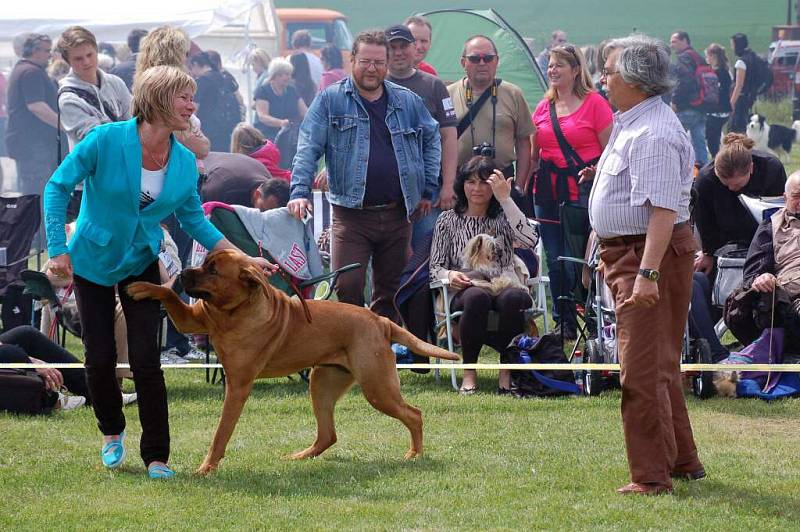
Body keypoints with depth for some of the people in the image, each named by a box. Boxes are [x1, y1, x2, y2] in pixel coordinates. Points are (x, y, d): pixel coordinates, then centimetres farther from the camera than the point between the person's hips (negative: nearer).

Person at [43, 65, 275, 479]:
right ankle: (111, 433, 30)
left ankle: (156, 457, 0)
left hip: (142, 264, 2)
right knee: (100, 358, 1)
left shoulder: (185, 162, -8)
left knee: (145, 359, -9)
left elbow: (195, 222, 4)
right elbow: (58, 187, -14)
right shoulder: (106, 140, -21)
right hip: (92, 262, -2)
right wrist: (58, 249, -18)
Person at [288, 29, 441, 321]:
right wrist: (300, 192, -18)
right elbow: (308, 148, -5)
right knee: (347, 288, -14)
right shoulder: (331, 100, 0)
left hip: (397, 216, 3)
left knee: (389, 293, 10)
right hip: (352, 216, -3)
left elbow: (432, 140, 21)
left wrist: (428, 190, 14)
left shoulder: (408, 101, 10)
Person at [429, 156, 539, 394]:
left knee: (513, 298, -38)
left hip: (504, 287, 0)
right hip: (465, 293, 0)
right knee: (477, 296, -38)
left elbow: (531, 241, -9)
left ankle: (507, 371, -26)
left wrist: (505, 199, -11)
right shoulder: (448, 220, 16)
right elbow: (435, 267, 12)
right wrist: (449, 275, -13)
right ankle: (469, 372, -27)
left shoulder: (503, 217, 13)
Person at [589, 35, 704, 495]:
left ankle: (653, 476, -4)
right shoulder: (631, 123, 12)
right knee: (661, 368, 18)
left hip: (651, 253, -11)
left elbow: (663, 209, -29)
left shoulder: (653, 134, -22)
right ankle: (682, 461, 28)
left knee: (644, 370, -8)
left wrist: (648, 274, -34)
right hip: (628, 253, 11)